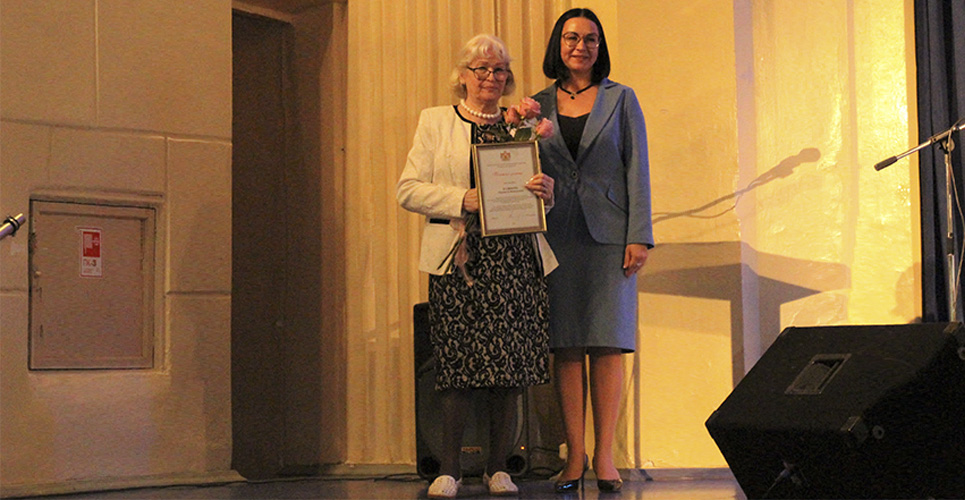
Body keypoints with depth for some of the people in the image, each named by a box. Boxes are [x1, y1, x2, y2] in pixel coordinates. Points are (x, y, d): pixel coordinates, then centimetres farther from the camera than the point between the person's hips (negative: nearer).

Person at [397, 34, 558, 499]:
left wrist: (545, 191, -5)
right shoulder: (435, 121, 10)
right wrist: (462, 200, -13)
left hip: (515, 259, 3)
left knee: (511, 365, 0)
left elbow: (540, 189, 19)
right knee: (458, 363, -7)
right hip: (460, 259, -3)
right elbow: (409, 189, 1)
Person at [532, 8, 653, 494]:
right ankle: (574, 458, 3)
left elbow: (637, 169, 2)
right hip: (557, 236, 2)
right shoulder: (539, 104, 11)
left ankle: (604, 456, 2)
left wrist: (639, 236, -6)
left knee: (607, 344, -2)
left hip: (608, 233, -1)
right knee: (565, 346, 0)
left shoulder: (620, 99, 6)